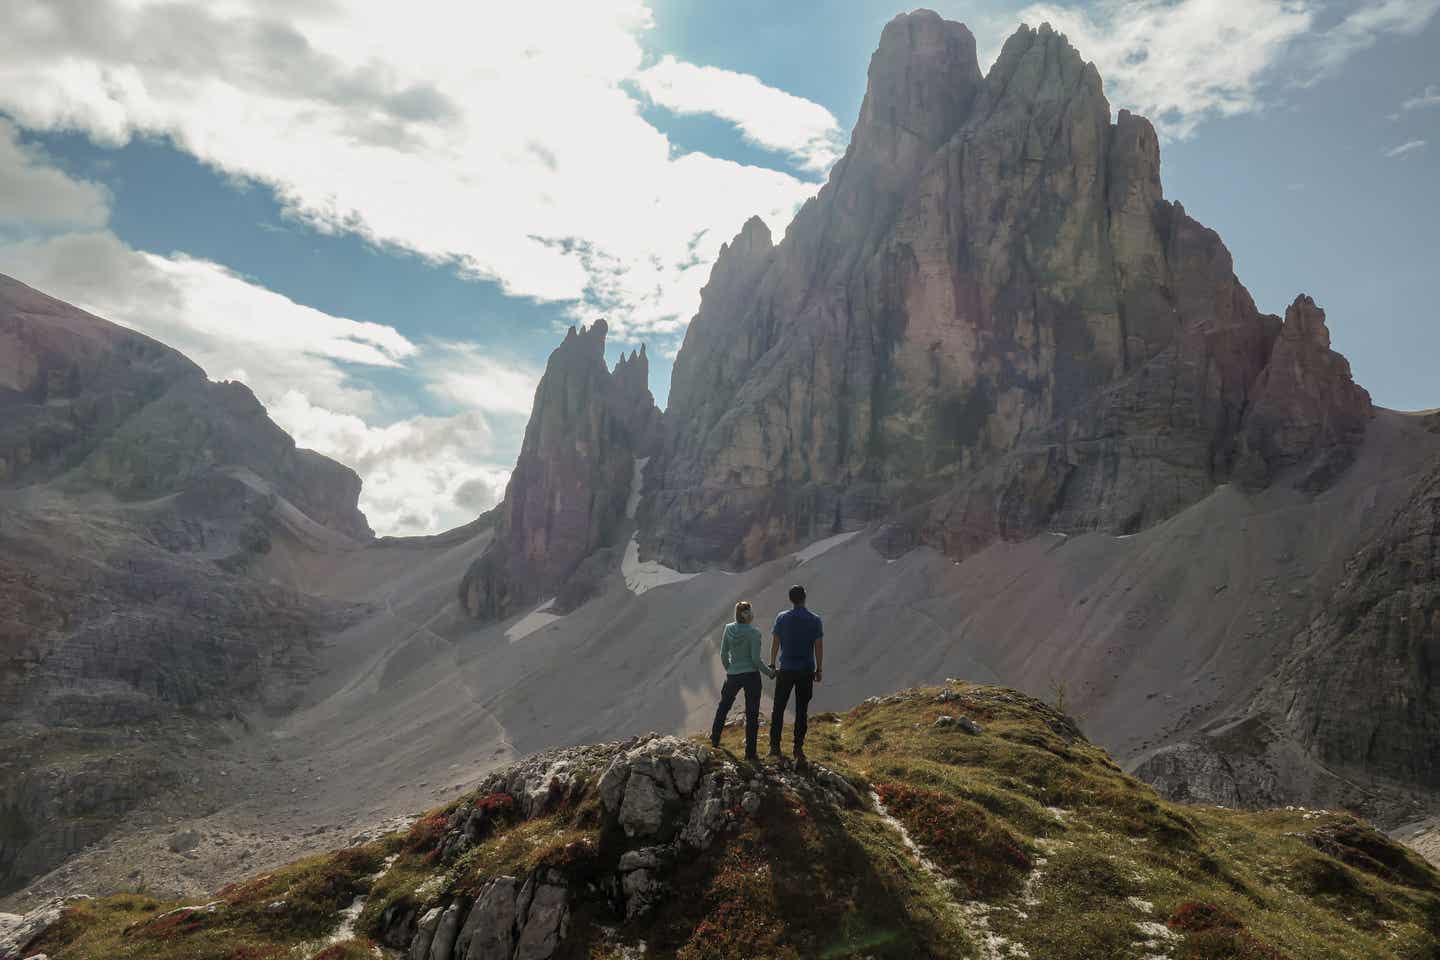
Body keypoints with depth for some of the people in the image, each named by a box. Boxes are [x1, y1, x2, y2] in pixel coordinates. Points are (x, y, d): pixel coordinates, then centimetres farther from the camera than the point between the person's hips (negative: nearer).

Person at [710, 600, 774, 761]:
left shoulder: (729, 629, -3)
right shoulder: (753, 632, -16)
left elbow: (723, 654, 4)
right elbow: (756, 659, -15)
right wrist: (769, 672, -1)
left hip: (732, 675, 4)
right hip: (751, 675, -4)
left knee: (723, 706, 26)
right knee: (752, 714, 4)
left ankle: (715, 738, 40)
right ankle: (750, 752, 6)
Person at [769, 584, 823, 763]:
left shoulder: (782, 618, -4)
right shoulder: (815, 620, -4)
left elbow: (775, 644, -1)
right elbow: (819, 648, -3)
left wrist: (772, 665, 10)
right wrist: (818, 670, 6)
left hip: (786, 670, 0)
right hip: (806, 671, 0)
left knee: (779, 709, 10)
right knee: (802, 711, 8)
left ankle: (775, 746, 10)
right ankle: (798, 748, 8)